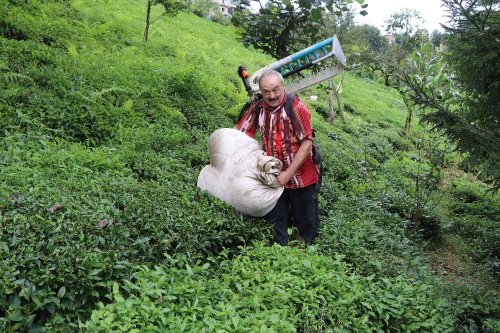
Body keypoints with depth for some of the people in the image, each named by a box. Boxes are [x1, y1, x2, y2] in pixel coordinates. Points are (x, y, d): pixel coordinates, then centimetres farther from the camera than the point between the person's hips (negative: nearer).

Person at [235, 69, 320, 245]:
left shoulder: (297, 107, -17)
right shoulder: (257, 108, -3)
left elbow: (307, 143, -19)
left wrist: (288, 174, -20)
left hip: (301, 177, -3)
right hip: (273, 178, 4)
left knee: (306, 224, 13)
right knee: (276, 223, 17)